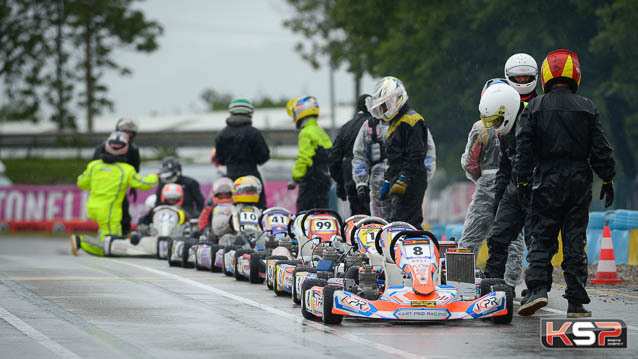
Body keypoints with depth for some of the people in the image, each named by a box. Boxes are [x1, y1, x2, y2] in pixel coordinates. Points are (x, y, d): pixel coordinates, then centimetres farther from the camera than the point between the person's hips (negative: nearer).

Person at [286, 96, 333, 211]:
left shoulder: (306, 133, -12)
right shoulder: (321, 132, 18)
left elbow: (303, 159, -19)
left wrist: (295, 179, -15)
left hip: (311, 180, -9)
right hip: (325, 179, 9)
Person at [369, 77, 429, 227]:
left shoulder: (412, 120, -11)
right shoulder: (394, 122, 22)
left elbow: (415, 156, -18)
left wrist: (403, 180, -23)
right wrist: (387, 183, 25)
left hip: (410, 184, -10)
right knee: (413, 226, 10)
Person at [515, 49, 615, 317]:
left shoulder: (534, 109, 1)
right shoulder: (587, 108, 3)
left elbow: (524, 147, -3)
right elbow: (601, 149, 3)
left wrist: (523, 180, 0)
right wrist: (607, 179, 10)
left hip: (547, 182, -1)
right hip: (579, 181, 1)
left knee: (541, 237, 3)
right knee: (575, 240, 4)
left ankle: (538, 288, -17)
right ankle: (576, 303, 3)